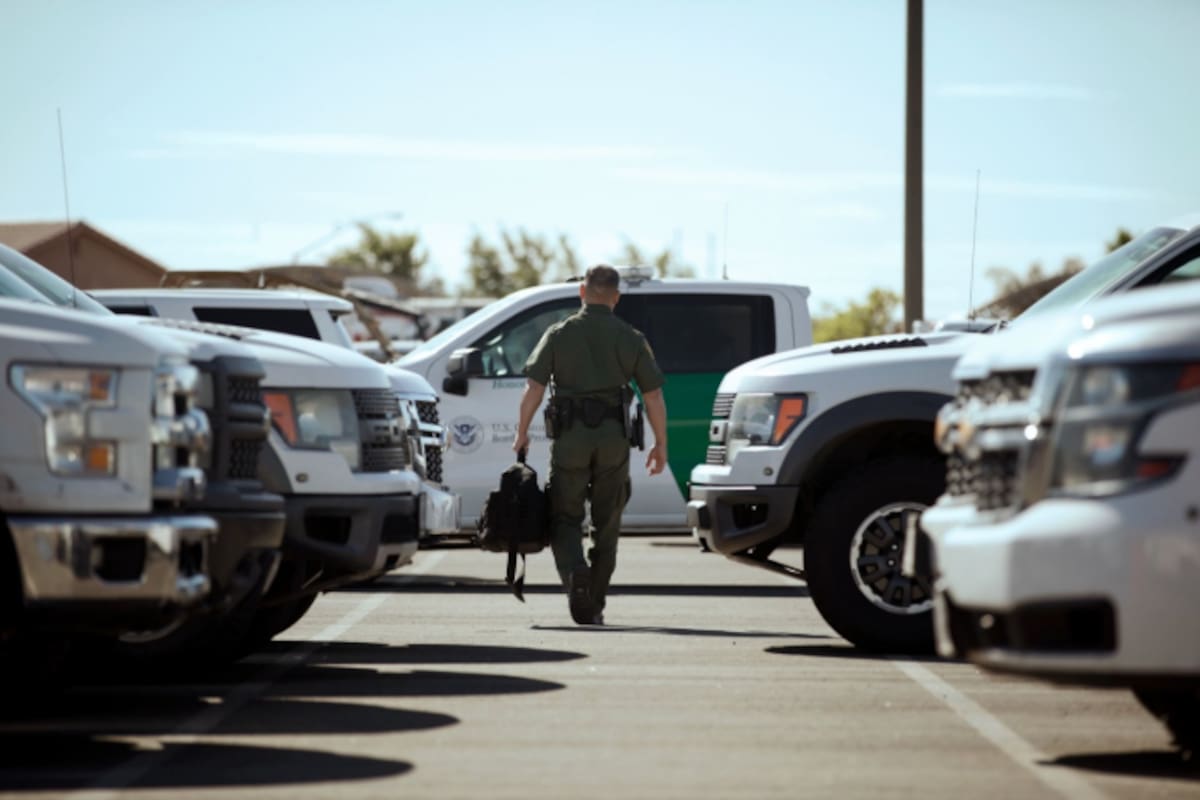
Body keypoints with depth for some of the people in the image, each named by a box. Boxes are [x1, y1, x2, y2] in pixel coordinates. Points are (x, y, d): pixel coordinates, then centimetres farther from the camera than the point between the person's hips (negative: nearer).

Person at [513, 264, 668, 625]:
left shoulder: (559, 334, 2)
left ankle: (575, 571, -22)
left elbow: (534, 387, -5)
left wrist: (522, 433, 5)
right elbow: (653, 395, 3)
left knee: (565, 518, 7)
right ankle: (593, 606, 12)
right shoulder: (630, 338, 5)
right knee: (606, 524, 11)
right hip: (614, 438, 1)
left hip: (570, 436, -1)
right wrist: (660, 444, 11)